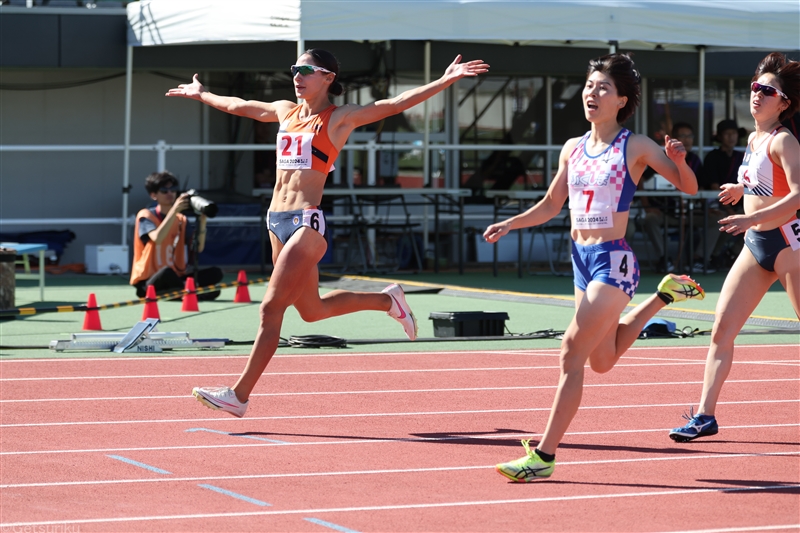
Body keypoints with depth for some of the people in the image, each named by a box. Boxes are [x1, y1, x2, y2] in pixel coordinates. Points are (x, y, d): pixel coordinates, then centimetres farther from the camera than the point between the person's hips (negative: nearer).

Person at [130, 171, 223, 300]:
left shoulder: (181, 219, 11)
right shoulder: (146, 216, -5)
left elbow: (198, 248, 0)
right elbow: (157, 238, -26)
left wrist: (202, 221, -13)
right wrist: (174, 210, -28)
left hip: (175, 279, 6)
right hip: (148, 282, -6)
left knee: (215, 273, -11)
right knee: (167, 272, -39)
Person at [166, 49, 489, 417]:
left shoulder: (339, 118, -2)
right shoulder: (285, 111, 16)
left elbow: (395, 104, -10)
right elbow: (237, 106, 33)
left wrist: (446, 81, -19)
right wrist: (201, 95, 45)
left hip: (306, 222, -8)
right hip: (277, 221, 8)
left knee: (271, 308, -9)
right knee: (312, 310, 16)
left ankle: (239, 395, -7)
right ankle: (388, 301, 36)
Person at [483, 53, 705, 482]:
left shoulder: (635, 147, -7)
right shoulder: (573, 148, 9)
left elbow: (689, 187, -5)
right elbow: (551, 205, 20)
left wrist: (678, 160, -26)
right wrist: (508, 224, 7)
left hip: (613, 261, -7)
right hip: (581, 258, 7)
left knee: (572, 353, -14)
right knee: (602, 360, 20)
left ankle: (544, 455, -10)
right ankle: (662, 296, 41)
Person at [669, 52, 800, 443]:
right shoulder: (753, 140, 12)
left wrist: (751, 219, -32)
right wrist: (742, 188, 18)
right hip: (755, 247, 8)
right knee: (721, 330, 1)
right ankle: (705, 415, 4)